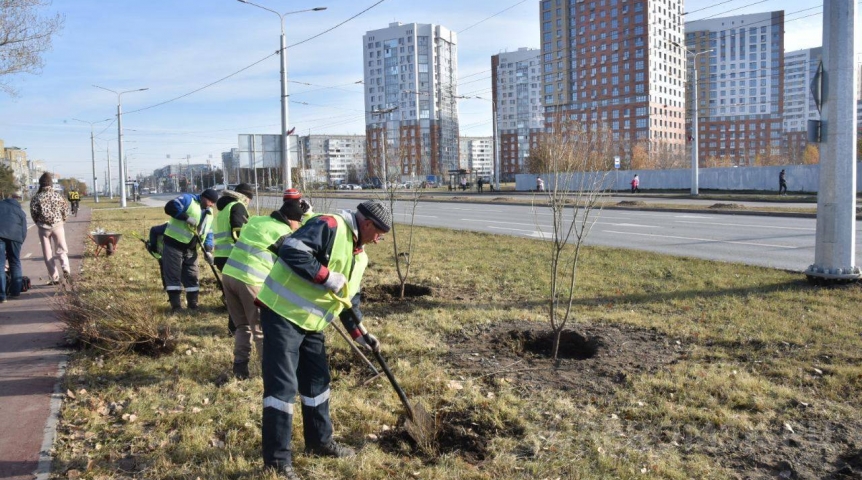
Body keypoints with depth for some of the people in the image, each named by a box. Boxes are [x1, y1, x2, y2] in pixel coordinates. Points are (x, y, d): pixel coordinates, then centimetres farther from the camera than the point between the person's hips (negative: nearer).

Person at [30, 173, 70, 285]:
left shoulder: (36, 198, -6)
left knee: (48, 254, 6)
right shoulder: (58, 196, -2)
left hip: (44, 227, -1)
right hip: (58, 225, 1)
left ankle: (54, 278, 4)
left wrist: (39, 223, 11)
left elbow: (33, 213, -5)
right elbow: (65, 209, 1)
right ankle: (65, 267, -20)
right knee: (61, 249, 9)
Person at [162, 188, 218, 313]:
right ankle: (176, 305, 0)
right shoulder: (188, 200, -10)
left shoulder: (209, 213, 12)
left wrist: (208, 250, -1)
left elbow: (208, 233, 11)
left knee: (192, 276, 9)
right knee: (173, 275, -3)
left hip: (190, 248, 7)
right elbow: (169, 207, -24)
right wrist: (186, 217, -29)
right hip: (173, 244, -7)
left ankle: (193, 304, 16)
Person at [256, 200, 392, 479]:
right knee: (282, 385, -7)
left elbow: (350, 299, 21)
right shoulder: (329, 226, -16)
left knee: (317, 380, 17)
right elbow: (291, 250, -29)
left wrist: (360, 333, 13)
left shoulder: (359, 256, 13)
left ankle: (319, 441, 34)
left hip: (310, 322, 10)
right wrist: (328, 277, -24)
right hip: (282, 313, -10)